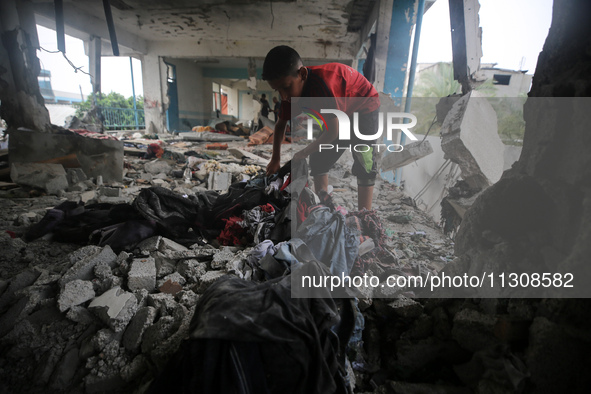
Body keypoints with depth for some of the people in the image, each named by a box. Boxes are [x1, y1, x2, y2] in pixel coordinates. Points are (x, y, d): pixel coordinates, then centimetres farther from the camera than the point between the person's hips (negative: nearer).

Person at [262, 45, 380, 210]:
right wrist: (275, 160, -6)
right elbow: (280, 125, -3)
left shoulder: (322, 83, -41)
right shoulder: (290, 90, -16)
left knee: (364, 165, -18)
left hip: (365, 107, -7)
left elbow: (333, 131, -37)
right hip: (341, 112, 7)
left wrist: (303, 153, -25)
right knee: (318, 160, 2)